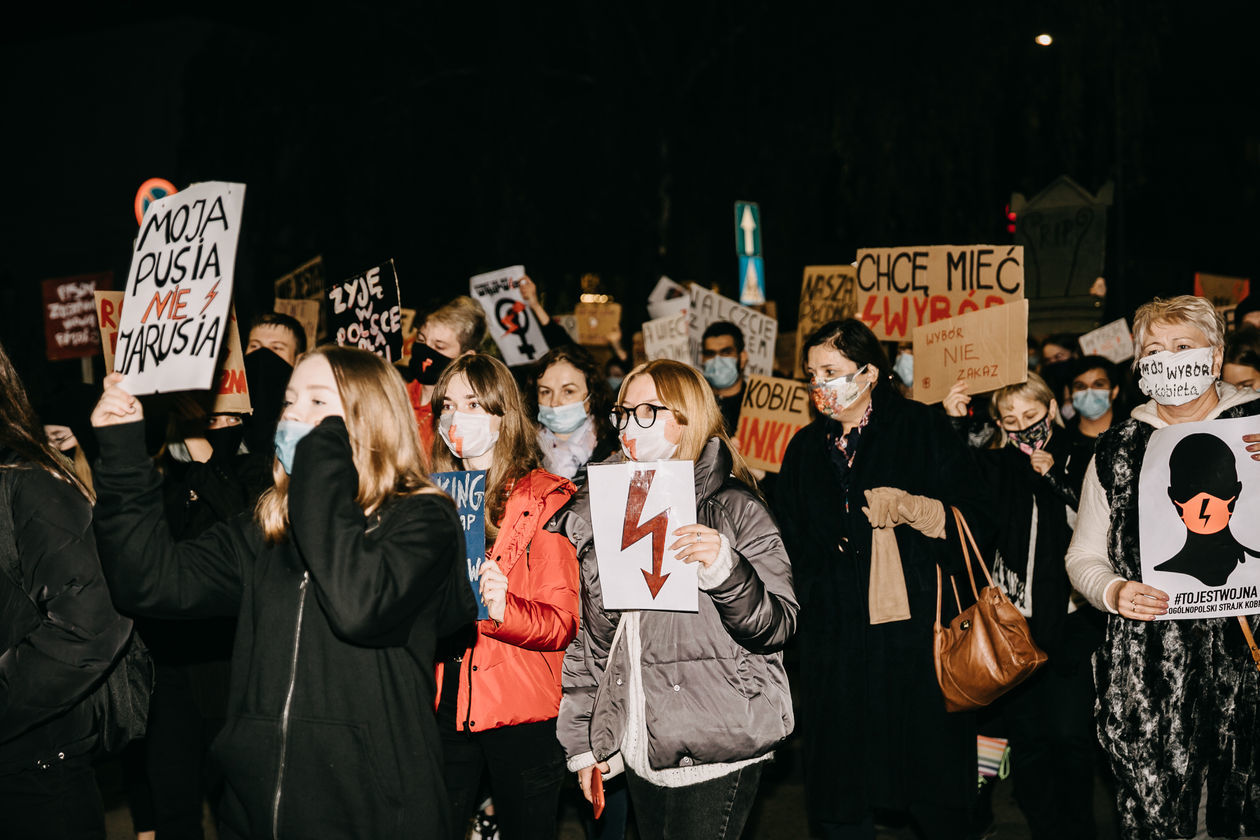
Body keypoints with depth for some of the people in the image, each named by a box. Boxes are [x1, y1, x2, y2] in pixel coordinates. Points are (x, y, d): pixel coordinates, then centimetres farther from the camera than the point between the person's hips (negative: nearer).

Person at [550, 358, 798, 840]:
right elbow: (587, 640, 13)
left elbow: (779, 626, -10)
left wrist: (724, 569, -26)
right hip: (638, 747, 5)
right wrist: (581, 743, 12)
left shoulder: (734, 508, -5)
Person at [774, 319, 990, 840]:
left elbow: (973, 520, -4)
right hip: (835, 642, 4)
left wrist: (908, 508, -16)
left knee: (936, 798, 2)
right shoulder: (806, 449, 14)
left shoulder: (924, 430, 1)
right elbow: (791, 547, 19)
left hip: (916, 631, -4)